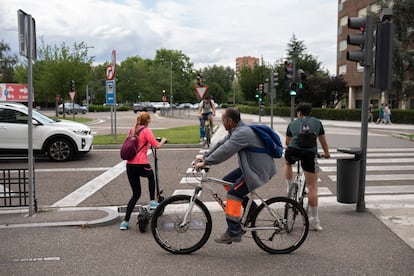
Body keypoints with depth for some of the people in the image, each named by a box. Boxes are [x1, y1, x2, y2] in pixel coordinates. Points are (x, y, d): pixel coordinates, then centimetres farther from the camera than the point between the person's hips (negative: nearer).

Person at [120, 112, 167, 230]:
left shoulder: (131, 130, 13)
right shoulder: (146, 131, -6)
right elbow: (156, 145, -12)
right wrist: (163, 141, 9)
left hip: (129, 165, 5)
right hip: (141, 165, -5)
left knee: (136, 194, 14)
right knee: (151, 176, 32)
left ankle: (125, 221, 9)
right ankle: (152, 201, 30)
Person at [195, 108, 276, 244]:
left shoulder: (242, 133, -24)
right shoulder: (235, 131, 9)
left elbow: (225, 150, -29)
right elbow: (221, 143, 12)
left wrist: (205, 162, -24)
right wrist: (204, 156, 7)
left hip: (259, 171, -10)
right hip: (250, 166, 10)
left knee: (233, 193, -14)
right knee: (227, 181, 14)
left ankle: (233, 233, -8)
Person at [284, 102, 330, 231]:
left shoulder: (293, 123, 26)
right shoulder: (317, 122, 24)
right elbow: (323, 141, 34)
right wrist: (326, 154, 53)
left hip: (292, 151, 1)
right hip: (309, 153, -1)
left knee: (287, 163, 39)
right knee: (312, 187, 5)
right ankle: (314, 220, 6)